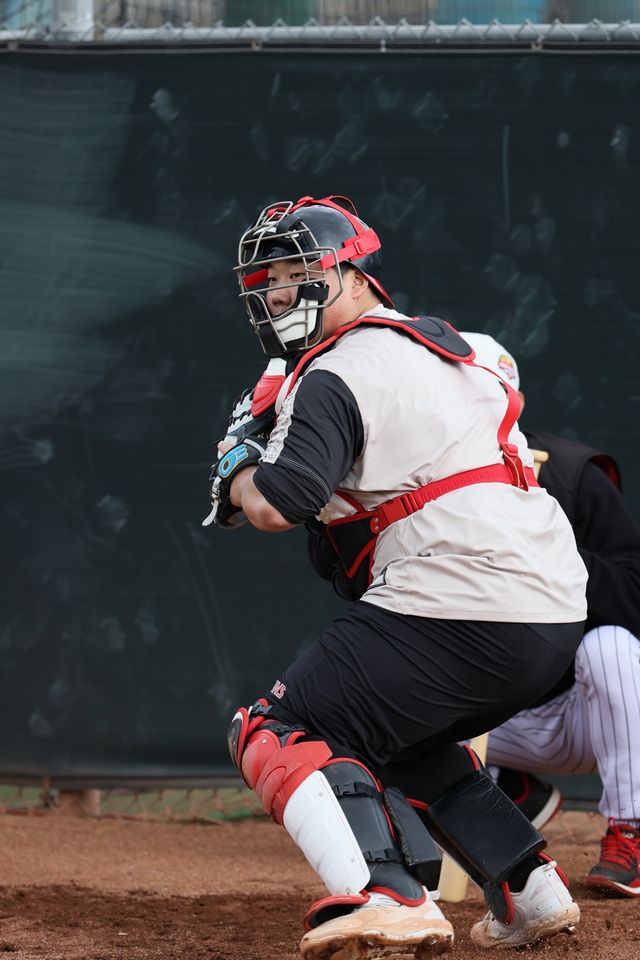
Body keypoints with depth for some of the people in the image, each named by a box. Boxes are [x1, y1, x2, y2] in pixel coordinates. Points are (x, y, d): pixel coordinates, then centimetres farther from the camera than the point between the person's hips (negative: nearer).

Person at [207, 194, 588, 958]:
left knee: (274, 734, -5)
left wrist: (238, 464, 6)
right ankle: (531, 894, 25)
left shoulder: (337, 374, -6)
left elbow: (274, 507, -16)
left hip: (454, 603, -9)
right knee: (396, 735, 33)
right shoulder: (443, 345, 22)